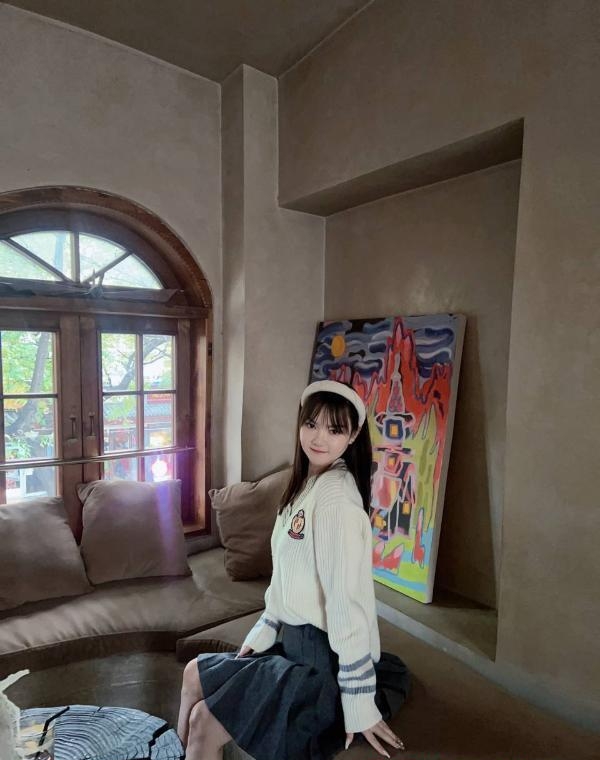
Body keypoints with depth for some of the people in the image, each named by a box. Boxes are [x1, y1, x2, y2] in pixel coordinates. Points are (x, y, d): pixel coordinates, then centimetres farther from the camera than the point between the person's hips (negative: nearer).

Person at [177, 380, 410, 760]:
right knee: (195, 674, 17)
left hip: (327, 658, -9)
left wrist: (359, 705, -22)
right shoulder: (307, 483, 5)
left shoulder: (336, 494, -25)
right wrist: (263, 632, 14)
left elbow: (346, 598, -26)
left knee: (205, 723, -7)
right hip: (298, 641, 9)